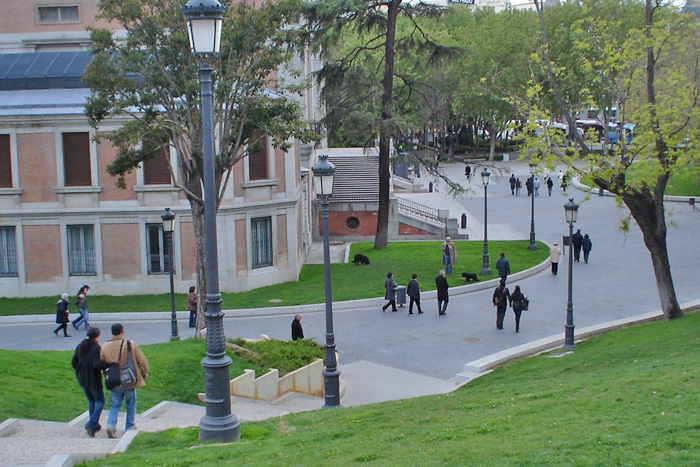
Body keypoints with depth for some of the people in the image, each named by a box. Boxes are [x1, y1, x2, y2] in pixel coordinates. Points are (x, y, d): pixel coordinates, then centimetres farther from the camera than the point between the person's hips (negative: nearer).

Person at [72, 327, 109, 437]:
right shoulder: (96, 348, -18)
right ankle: (91, 424, -8)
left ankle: (95, 425, 26)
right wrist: (108, 364, -20)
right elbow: (96, 364, -28)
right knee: (100, 402, 6)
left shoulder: (80, 346, 5)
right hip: (94, 380, -7)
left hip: (82, 379, 7)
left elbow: (73, 362, 10)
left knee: (91, 401, 21)